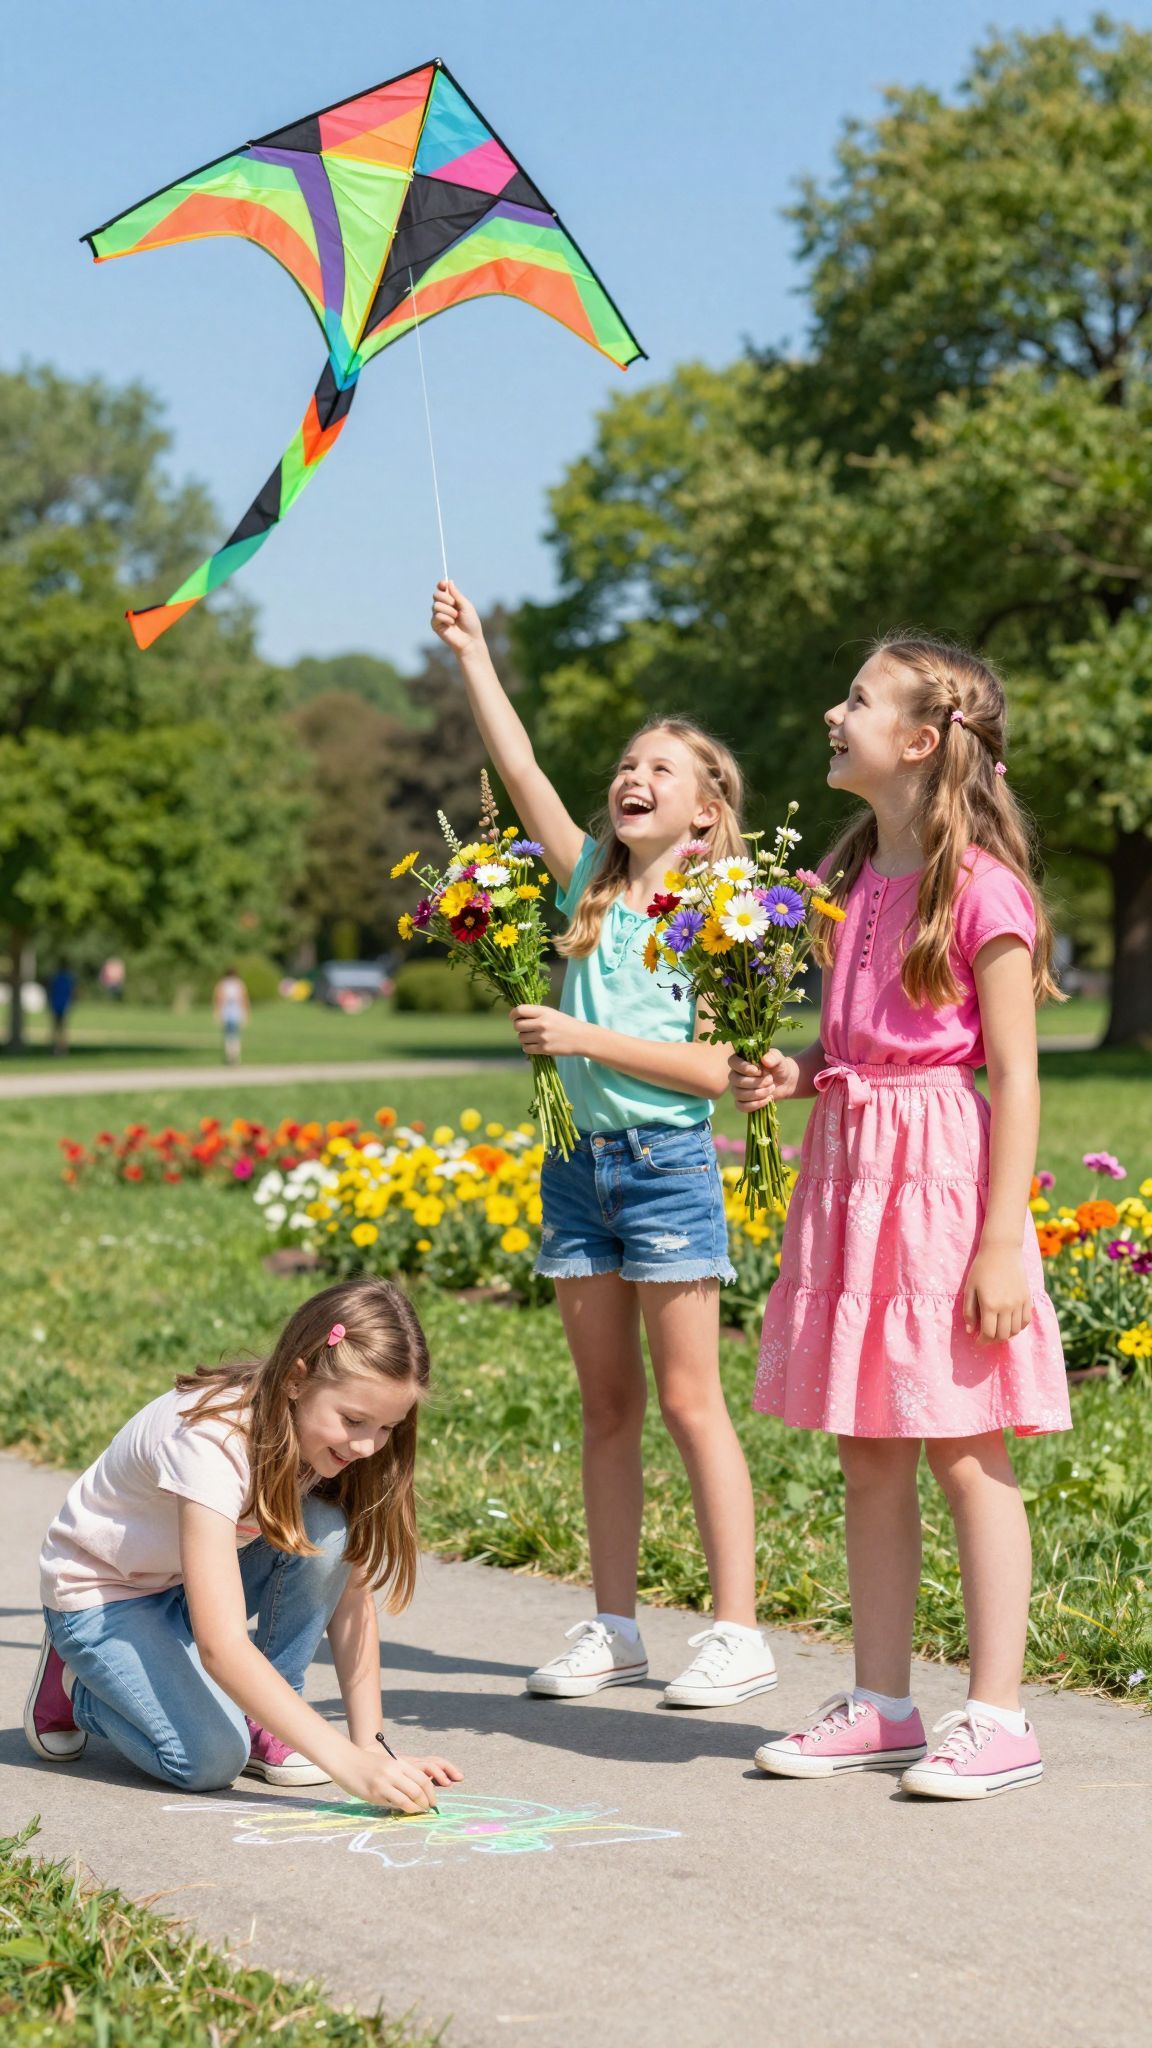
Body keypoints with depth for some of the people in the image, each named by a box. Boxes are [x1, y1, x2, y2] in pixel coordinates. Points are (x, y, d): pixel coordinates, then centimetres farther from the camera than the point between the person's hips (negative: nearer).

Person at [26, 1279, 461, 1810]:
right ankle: (77, 1684, 3)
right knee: (209, 1759, -27)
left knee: (327, 1533, -23)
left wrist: (371, 1743, -21)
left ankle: (260, 1724, -7)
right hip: (100, 1593, -6)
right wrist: (349, 1764, -47)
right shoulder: (211, 1440, -37)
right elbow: (222, 1644, -42)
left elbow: (351, 1597, -11)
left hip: (206, 1571, 6)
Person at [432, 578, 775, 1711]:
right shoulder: (590, 880, 8)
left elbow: (709, 1068, -13)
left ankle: (737, 1631, 2)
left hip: (668, 1164, -5)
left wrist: (586, 1037, -18)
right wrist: (472, 655, -5)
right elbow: (522, 773, 0)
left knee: (688, 1403, -4)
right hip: (577, 1160, 5)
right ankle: (614, 1626, 17)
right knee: (605, 1405, 10)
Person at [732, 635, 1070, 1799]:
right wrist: (792, 1076, -1)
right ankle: (880, 1702, 19)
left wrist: (1002, 1242, -17)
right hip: (847, 1166, 8)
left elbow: (1014, 1074, -13)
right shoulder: (850, 879, 12)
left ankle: (996, 1716, 5)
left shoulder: (980, 886, -11)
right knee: (868, 1455, 11)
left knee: (965, 1453, -2)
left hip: (942, 1173, -8)